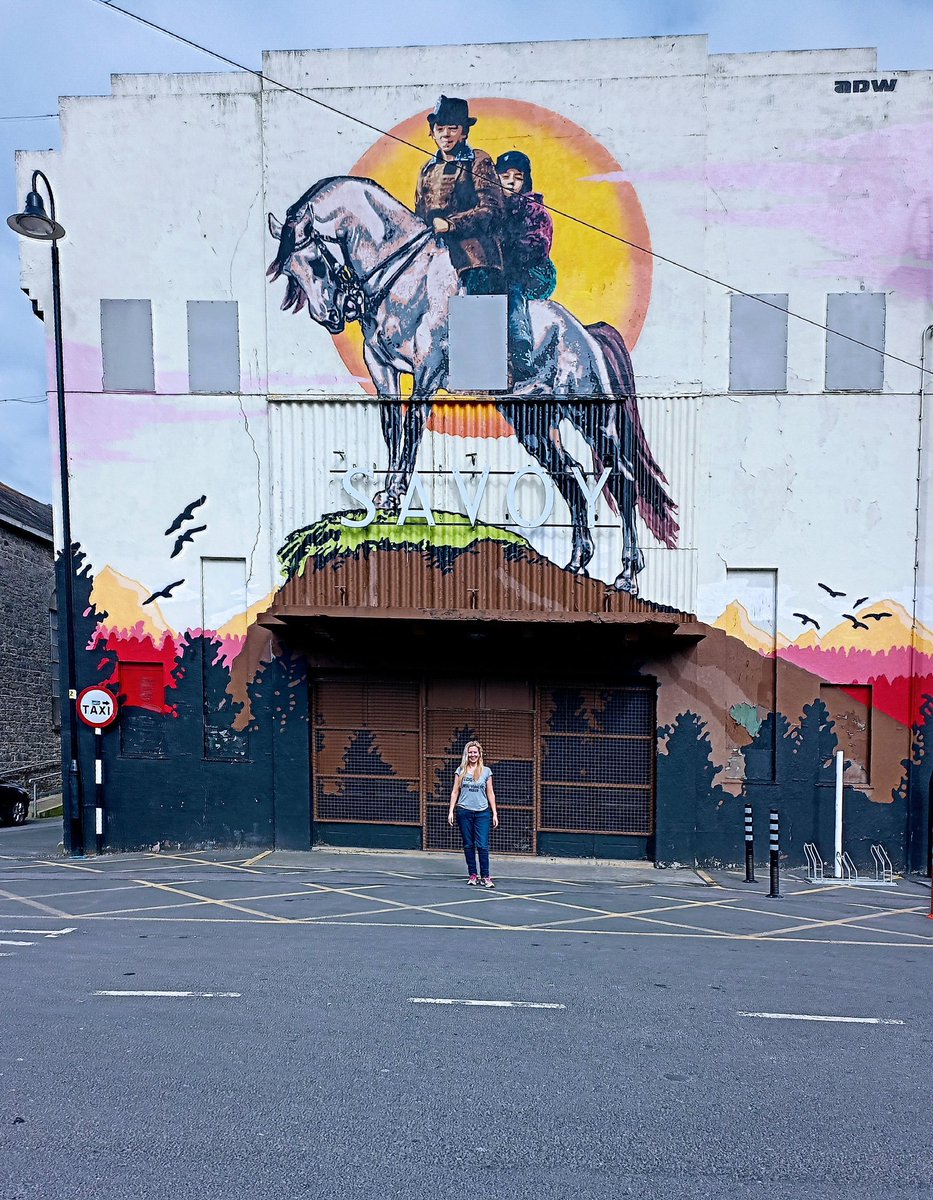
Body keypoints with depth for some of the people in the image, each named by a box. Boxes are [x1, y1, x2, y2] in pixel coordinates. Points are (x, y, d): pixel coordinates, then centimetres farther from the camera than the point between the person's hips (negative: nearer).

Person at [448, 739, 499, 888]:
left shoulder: (486, 771, 6)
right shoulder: (461, 770, 6)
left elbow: (490, 793, 8)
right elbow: (455, 792, 8)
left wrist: (495, 814, 4)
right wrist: (451, 811, 1)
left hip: (482, 813, -1)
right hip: (464, 812, 1)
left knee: (483, 845, -7)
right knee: (468, 845, 6)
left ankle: (485, 876, -1)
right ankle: (473, 875, 14)